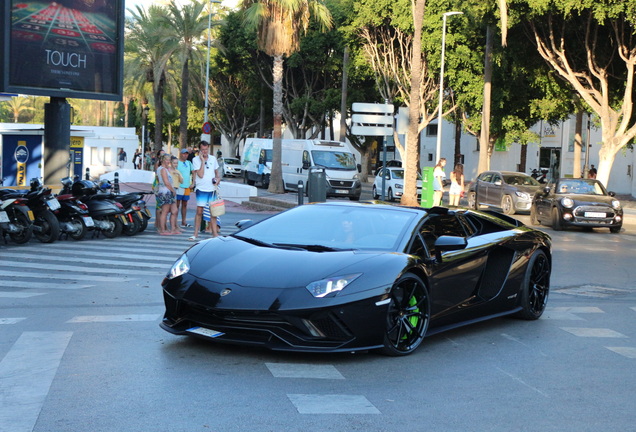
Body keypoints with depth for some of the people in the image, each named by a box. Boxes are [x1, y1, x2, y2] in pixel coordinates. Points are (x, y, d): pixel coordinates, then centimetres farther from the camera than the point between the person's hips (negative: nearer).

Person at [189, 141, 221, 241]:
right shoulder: (196, 160, -5)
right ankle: (195, 234, 1)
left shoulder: (213, 159, 8)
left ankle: (214, 232, 12)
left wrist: (218, 178, 0)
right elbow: (200, 175, -15)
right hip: (202, 189, -4)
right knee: (199, 211, -4)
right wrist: (203, 160, -16)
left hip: (212, 189, 4)